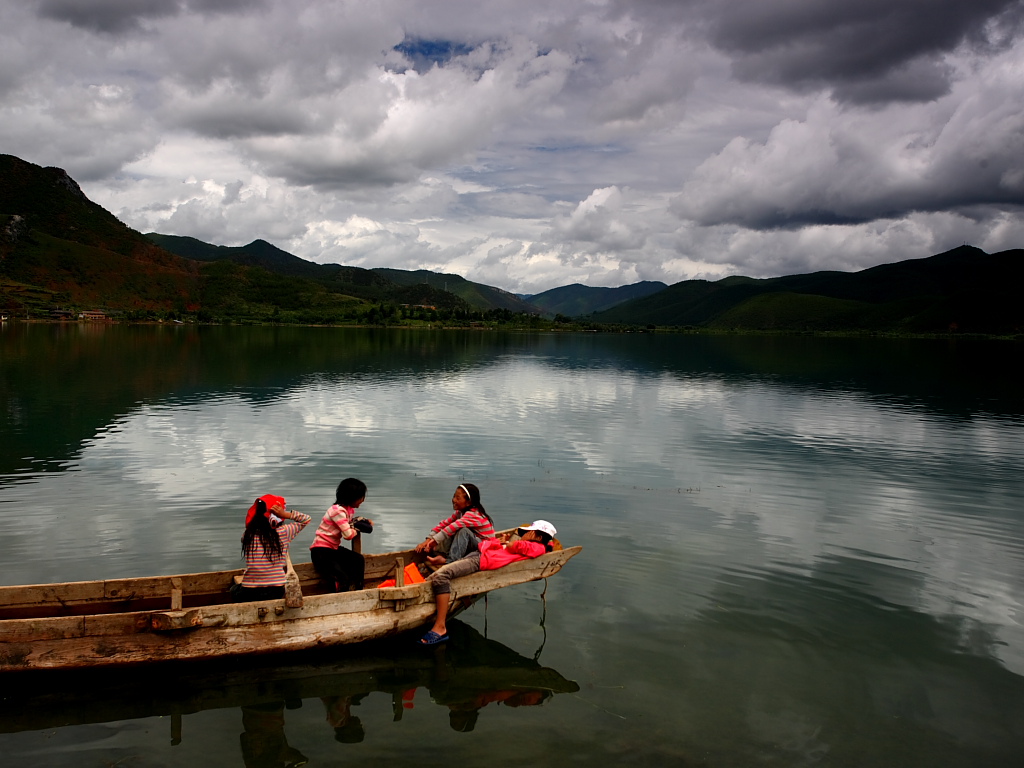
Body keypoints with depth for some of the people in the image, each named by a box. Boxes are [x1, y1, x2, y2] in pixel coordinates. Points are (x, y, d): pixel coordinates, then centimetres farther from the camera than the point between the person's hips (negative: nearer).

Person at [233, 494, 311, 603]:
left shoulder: (247, 535, -5)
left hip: (249, 594, 0)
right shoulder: (283, 533, -8)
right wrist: (286, 514, -8)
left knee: (234, 589, 36)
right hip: (276, 592, 0)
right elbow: (306, 519, 5)